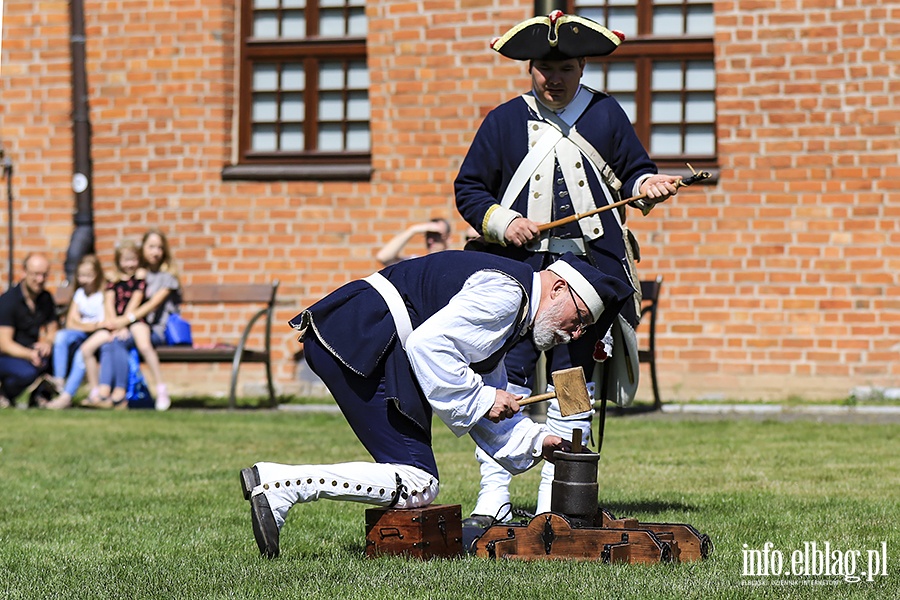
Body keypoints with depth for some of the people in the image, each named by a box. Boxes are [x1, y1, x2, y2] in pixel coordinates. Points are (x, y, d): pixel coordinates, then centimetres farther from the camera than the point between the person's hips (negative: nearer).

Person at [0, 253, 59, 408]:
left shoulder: (46, 299, 5)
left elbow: (52, 330, 13)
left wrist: (47, 343, -13)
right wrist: (30, 355, -37)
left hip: (33, 353, 6)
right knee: (27, 372, -38)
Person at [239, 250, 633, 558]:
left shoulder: (510, 317, 24)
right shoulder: (504, 291, -10)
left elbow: (486, 411, 26)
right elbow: (428, 343, -20)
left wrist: (535, 442, 14)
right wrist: (480, 399, -11)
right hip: (360, 343, -11)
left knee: (417, 480, 11)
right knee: (417, 486, -13)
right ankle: (280, 484, -19)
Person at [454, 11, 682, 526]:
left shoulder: (607, 116, 9)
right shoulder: (505, 121, 7)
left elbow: (635, 172, 14)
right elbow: (469, 189, 9)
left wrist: (647, 187, -9)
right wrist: (504, 224, -7)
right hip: (517, 270, -1)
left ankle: (555, 505, 11)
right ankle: (493, 503, -5)